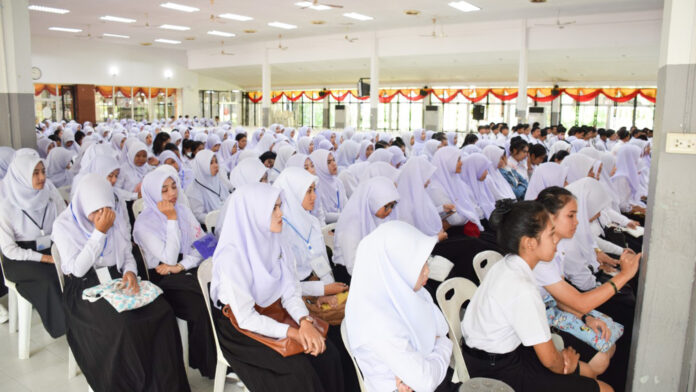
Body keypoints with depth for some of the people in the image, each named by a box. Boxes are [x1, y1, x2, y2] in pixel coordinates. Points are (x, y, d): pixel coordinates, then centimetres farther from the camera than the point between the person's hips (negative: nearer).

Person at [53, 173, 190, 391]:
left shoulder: (114, 219, 6)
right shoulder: (63, 225, -6)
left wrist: (130, 271, -12)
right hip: (84, 289, -4)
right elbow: (77, 269, -15)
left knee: (162, 312, -23)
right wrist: (99, 232, -20)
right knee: (123, 323, -33)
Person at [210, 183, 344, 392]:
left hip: (271, 315, 6)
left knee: (327, 353, -14)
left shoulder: (274, 242, -3)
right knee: (298, 371, -23)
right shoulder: (232, 256, -24)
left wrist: (305, 321, -20)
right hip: (238, 329, -6)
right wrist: (292, 332, -27)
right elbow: (246, 318, -23)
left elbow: (290, 291, -2)